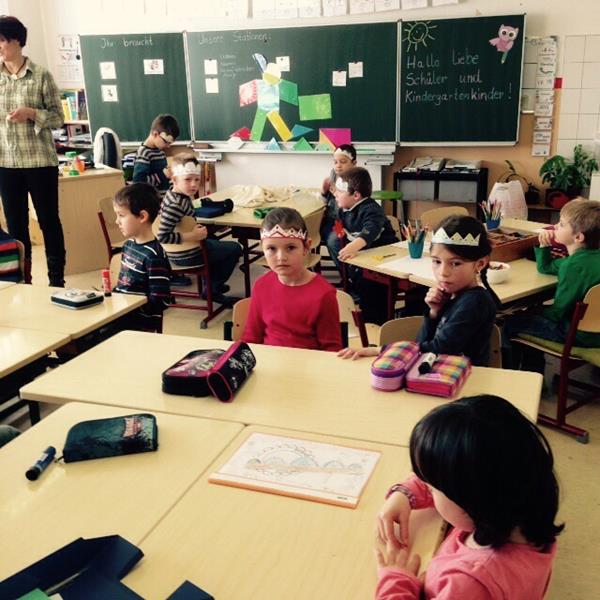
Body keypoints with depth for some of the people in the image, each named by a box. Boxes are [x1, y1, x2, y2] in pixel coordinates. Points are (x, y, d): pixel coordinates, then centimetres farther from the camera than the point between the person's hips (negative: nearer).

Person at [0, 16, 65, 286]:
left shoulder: (41, 75, -4)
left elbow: (58, 117, -3)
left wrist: (31, 113, -18)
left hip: (40, 160, -4)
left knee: (49, 220, 4)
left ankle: (57, 281, 15)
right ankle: (22, 281, 20)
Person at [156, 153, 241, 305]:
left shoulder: (173, 194, -2)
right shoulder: (176, 205, -29)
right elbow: (162, 237, -34)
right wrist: (193, 236, -28)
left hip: (178, 251, 9)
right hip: (185, 256, -9)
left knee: (214, 241, 35)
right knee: (235, 249, 4)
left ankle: (212, 282, 43)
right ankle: (212, 290, 14)